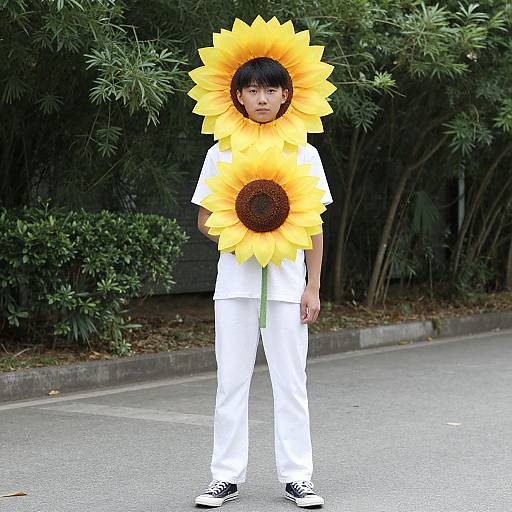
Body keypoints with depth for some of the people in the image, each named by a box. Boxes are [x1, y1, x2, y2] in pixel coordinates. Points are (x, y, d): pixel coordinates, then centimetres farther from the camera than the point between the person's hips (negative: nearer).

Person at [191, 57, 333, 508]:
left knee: (290, 382, 2)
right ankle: (226, 476, 10)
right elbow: (204, 220, 8)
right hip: (235, 280, 1)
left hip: (286, 281, -1)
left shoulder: (303, 153, 4)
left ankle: (297, 476, 9)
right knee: (231, 381, 3)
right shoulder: (222, 153, 5)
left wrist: (313, 287, 1)